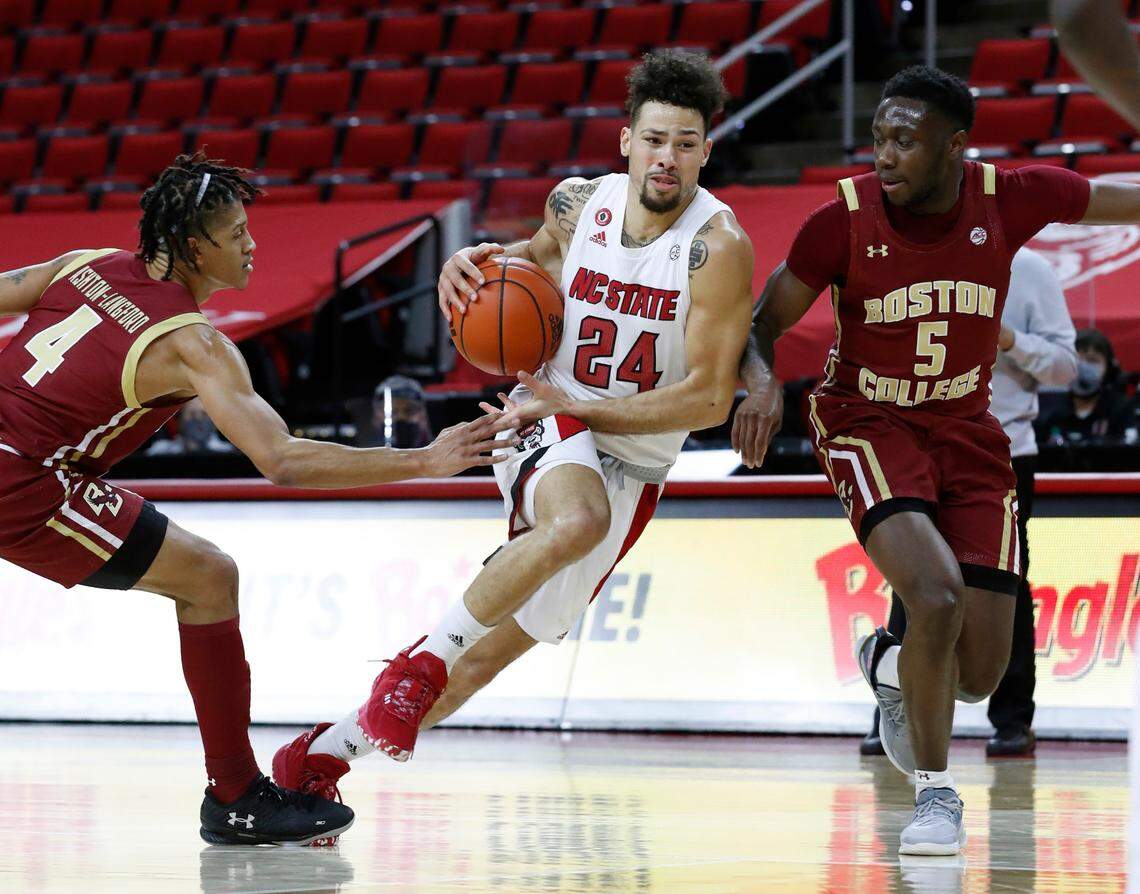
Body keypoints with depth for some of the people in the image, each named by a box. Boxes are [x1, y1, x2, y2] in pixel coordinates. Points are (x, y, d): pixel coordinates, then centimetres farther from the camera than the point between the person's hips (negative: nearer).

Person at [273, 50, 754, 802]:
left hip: (632, 468, 0)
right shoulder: (579, 202, -5)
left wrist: (575, 402, -19)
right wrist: (479, 261, -3)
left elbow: (709, 399, -18)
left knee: (485, 661, 3)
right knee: (576, 523, -39)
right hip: (546, 425, 0)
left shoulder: (718, 247, -17)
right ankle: (427, 654, -25)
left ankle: (329, 750, 21)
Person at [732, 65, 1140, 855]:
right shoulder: (845, 220, -16)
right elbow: (761, 326, -6)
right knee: (936, 594, -29)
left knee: (981, 673, -2)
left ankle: (888, 664, 36)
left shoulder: (1010, 199, -12)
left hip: (967, 430, 3)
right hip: (870, 425, -3)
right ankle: (936, 793, -7)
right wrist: (762, 384, -28)